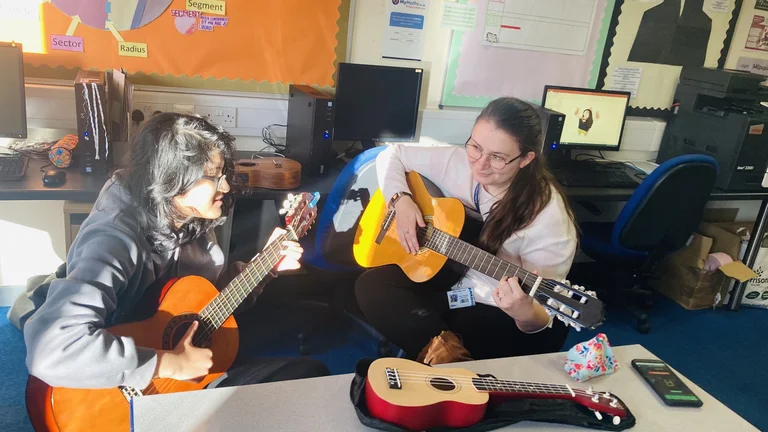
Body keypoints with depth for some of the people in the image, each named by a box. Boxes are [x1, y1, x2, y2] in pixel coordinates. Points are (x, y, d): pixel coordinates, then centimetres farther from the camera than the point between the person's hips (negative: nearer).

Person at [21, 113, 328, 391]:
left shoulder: (191, 221, -4)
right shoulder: (115, 239, -30)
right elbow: (50, 349, -43)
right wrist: (170, 364, -35)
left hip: (197, 372, 8)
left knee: (312, 373, 3)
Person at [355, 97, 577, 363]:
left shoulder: (547, 216, -25)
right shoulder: (459, 162, -12)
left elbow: (542, 316, -23)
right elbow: (392, 155, 1)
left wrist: (525, 314, -48)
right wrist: (400, 200, -17)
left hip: (502, 317, -6)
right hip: (451, 276, 6)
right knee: (371, 286, -14)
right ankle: (444, 352, -22)